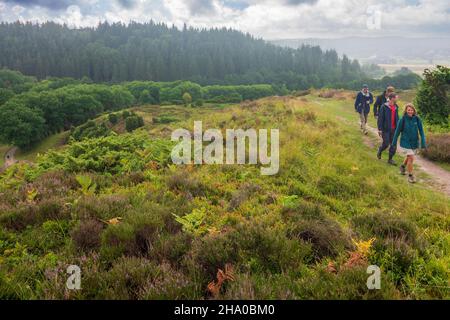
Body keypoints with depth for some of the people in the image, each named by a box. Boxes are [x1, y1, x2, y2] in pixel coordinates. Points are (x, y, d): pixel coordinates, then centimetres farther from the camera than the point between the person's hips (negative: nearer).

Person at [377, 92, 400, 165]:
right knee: (386, 144, -3)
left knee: (393, 145, 4)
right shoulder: (384, 107, -10)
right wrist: (380, 129, -14)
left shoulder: (396, 107, 8)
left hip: (393, 129, 6)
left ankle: (390, 159, 15)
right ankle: (379, 152, 29)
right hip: (386, 129, -5)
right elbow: (380, 118, -11)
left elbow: (396, 117, 16)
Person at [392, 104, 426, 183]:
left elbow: (421, 131, -4)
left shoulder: (417, 119, -8)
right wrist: (394, 142, 3)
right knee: (411, 158, -11)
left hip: (415, 141, 3)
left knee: (409, 156, 21)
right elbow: (398, 130, -3)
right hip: (406, 141, -3)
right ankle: (410, 175, 3)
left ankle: (403, 166, 50)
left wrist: (423, 143, -9)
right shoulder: (403, 119, -12)